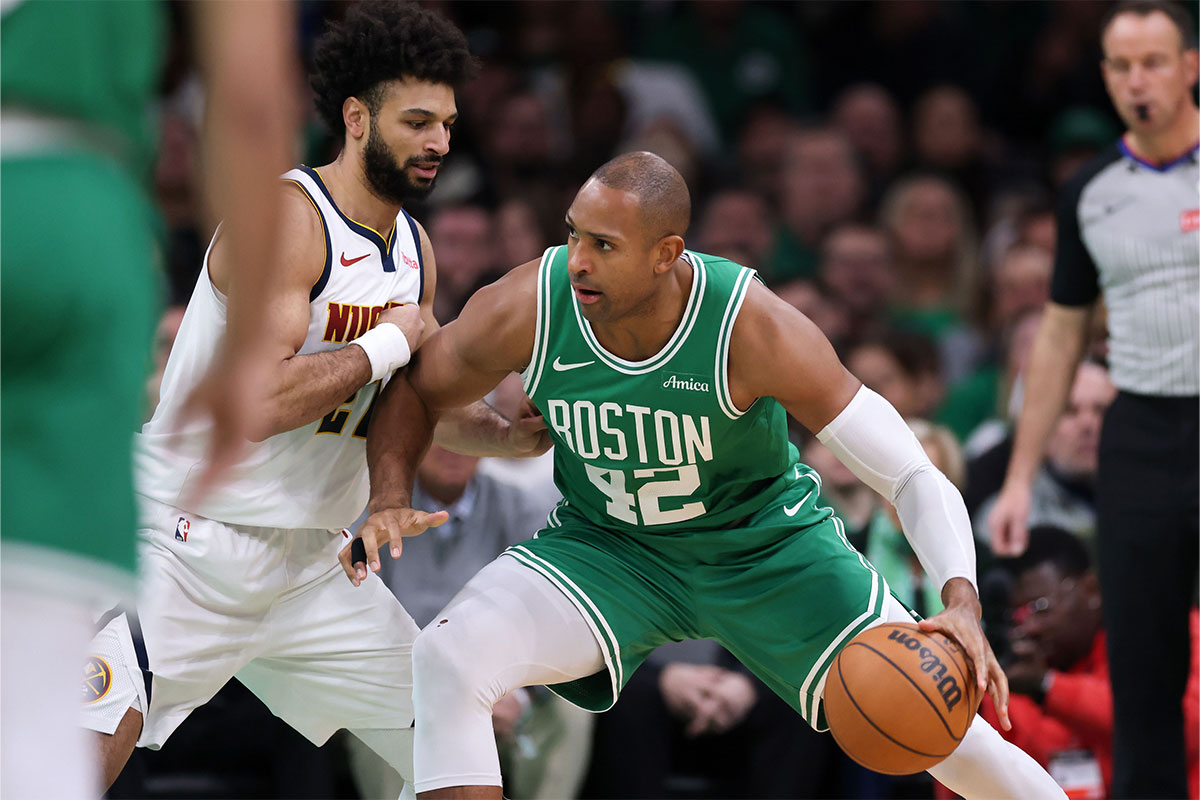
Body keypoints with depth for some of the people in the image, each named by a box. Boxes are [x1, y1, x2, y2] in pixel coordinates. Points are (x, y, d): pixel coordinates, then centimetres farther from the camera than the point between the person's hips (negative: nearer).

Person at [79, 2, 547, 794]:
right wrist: (387, 343, -17)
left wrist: (511, 433, 3)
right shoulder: (286, 217, -19)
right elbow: (260, 399, -29)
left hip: (314, 561, 8)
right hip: (196, 545, -8)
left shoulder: (415, 249, 8)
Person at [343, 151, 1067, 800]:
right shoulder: (528, 307, -23)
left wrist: (962, 604, -45)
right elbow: (415, 387, -1)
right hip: (604, 546, 2)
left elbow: (914, 477, -29)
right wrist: (391, 500, -20)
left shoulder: (752, 327, -31)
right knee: (447, 661, -23)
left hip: (769, 547, -2)